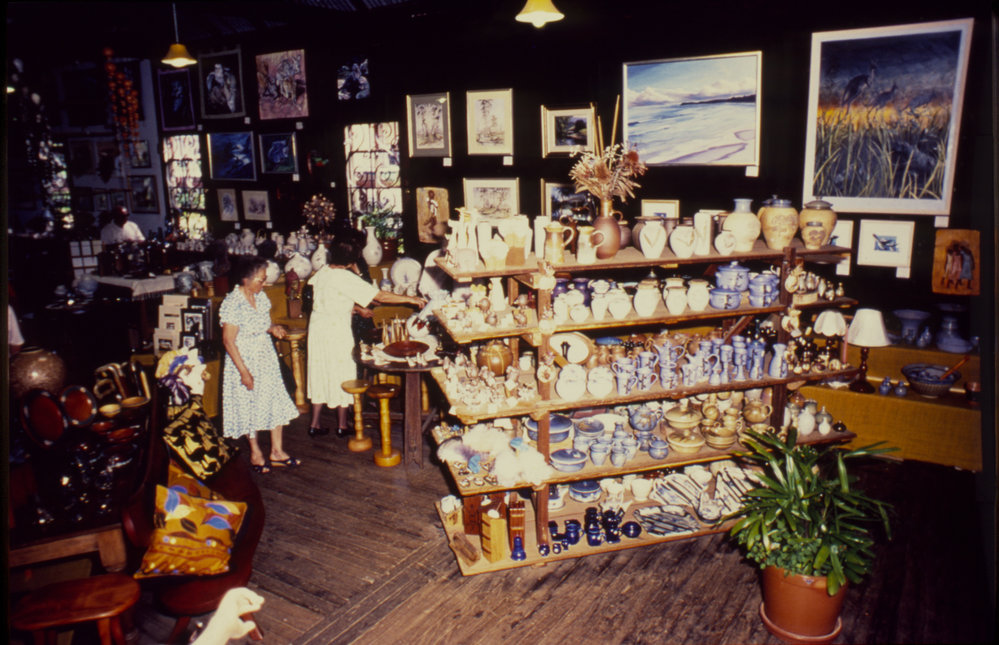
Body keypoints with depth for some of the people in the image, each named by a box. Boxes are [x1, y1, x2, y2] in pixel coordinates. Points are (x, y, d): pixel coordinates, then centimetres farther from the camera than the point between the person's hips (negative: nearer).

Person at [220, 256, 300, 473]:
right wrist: (244, 372, -20)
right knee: (250, 406, 7)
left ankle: (277, 451, 21)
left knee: (276, 401, 8)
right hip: (244, 360, -7)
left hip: (267, 358, 7)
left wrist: (273, 328, -6)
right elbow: (228, 340, -19)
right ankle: (255, 453, 25)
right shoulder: (232, 303, -20)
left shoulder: (261, 296, 2)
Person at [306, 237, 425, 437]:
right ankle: (342, 426, 19)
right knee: (341, 376, 7)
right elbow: (379, 296, -21)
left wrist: (358, 307, 23)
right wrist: (409, 299, -14)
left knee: (320, 376, 16)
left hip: (317, 328, 7)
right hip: (336, 332, -7)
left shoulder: (323, 272, 4)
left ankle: (314, 424, 23)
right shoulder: (346, 278, -20)